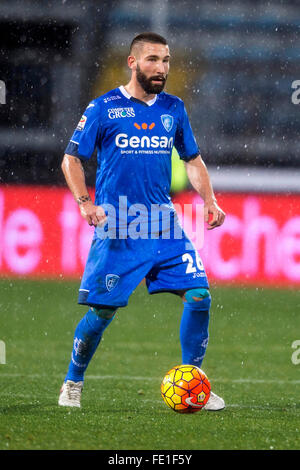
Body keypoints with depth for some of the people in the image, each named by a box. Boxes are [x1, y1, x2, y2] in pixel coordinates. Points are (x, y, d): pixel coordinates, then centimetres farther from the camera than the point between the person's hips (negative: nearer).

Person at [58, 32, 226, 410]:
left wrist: (209, 201, 6)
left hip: (163, 225, 4)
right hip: (117, 228, -4)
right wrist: (85, 202, -12)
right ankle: (72, 384, 18)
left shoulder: (173, 109, 11)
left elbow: (192, 159, 21)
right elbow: (72, 159, 2)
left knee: (199, 296, -9)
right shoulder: (103, 108, -2)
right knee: (102, 312, -3)